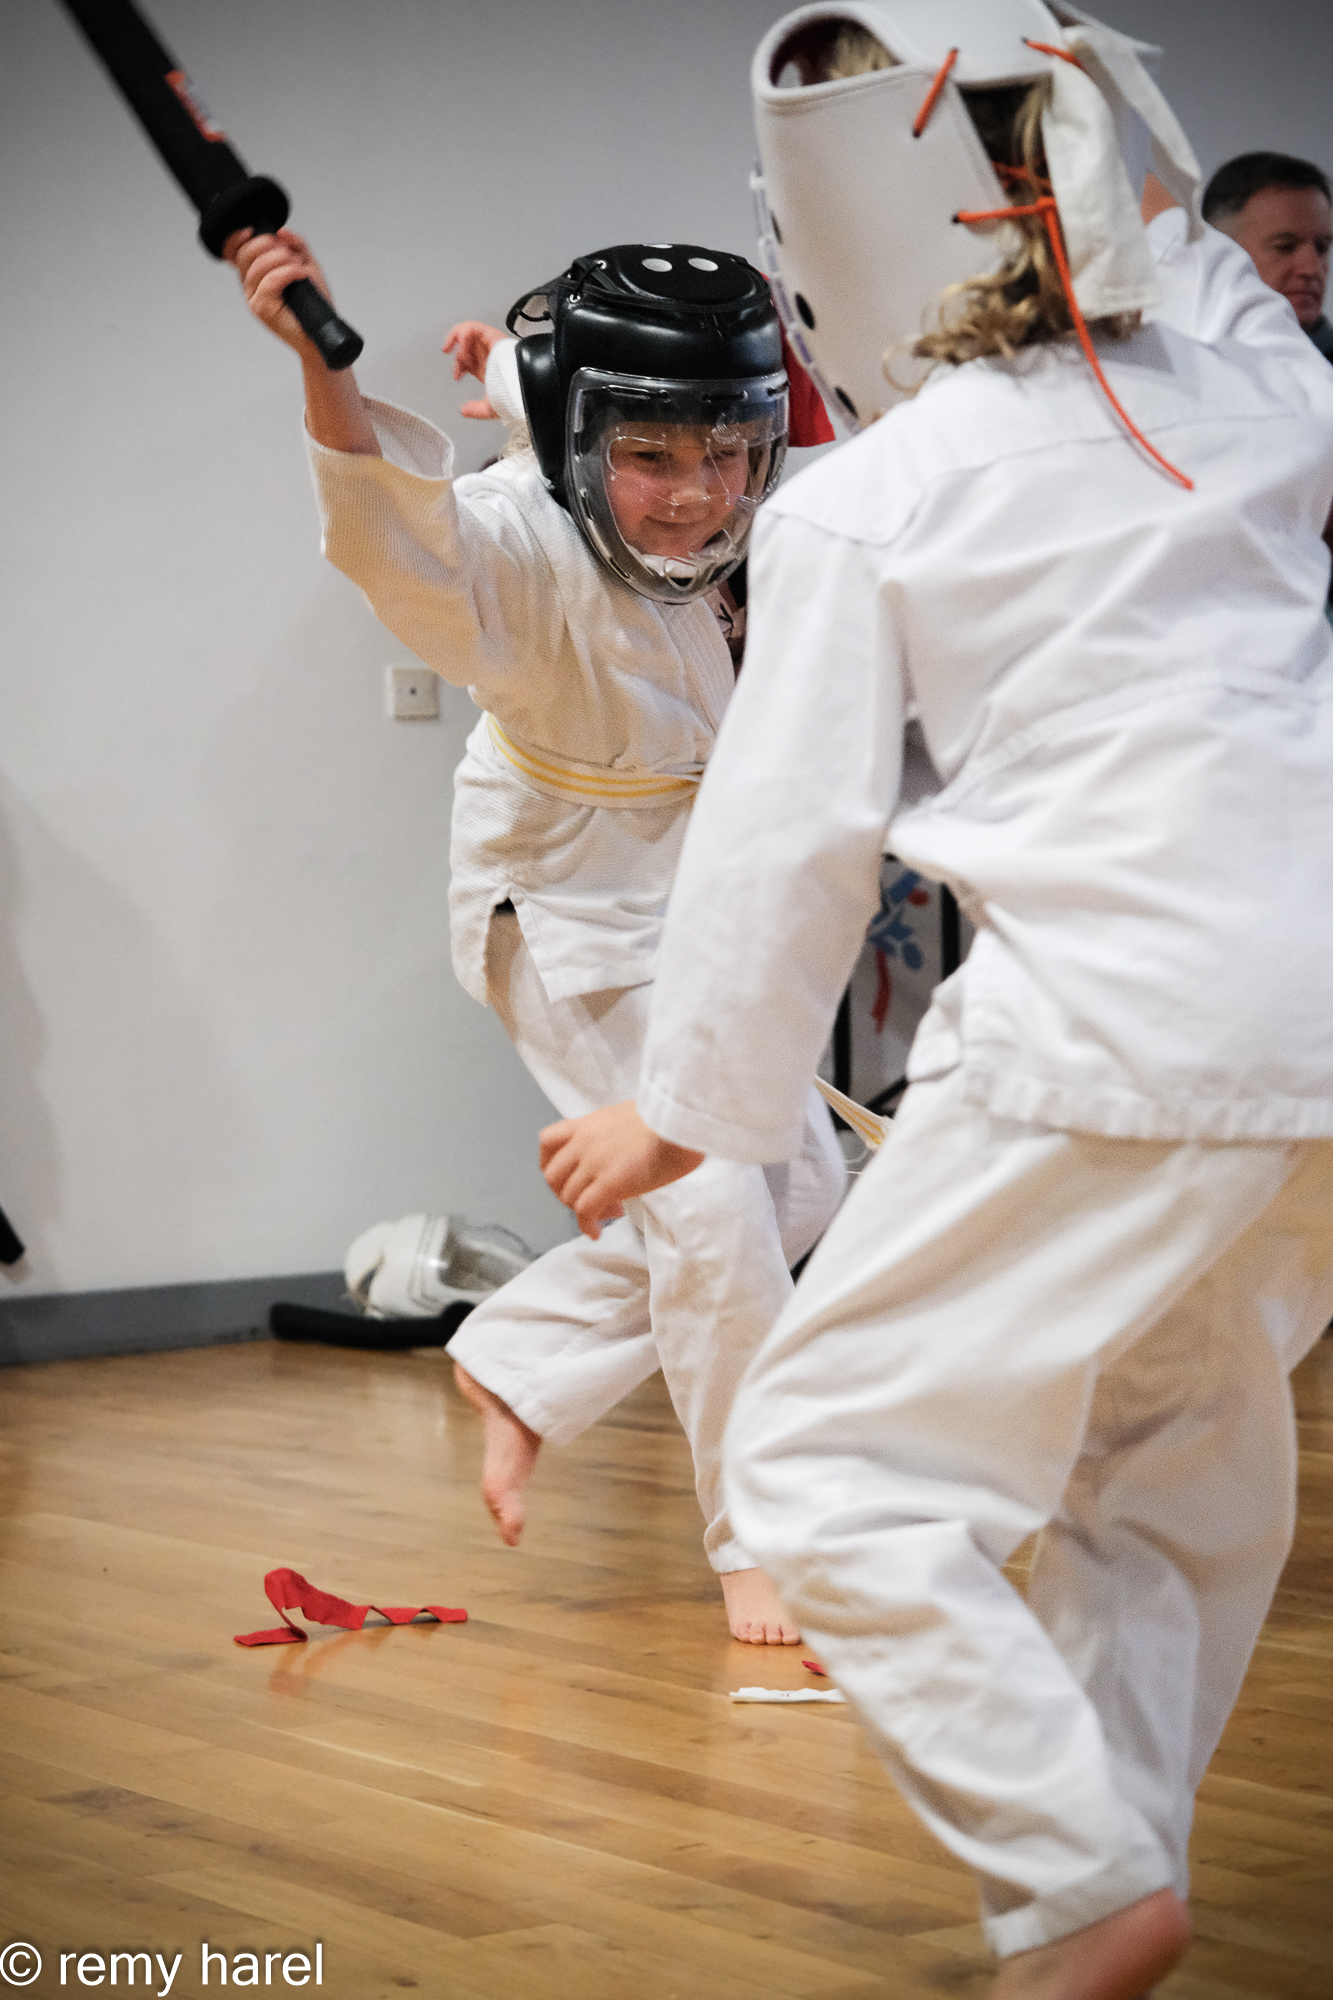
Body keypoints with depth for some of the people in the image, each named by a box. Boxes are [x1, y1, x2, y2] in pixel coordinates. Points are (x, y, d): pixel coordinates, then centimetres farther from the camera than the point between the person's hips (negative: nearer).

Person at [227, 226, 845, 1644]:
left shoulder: (692, 522, -11)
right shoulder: (532, 551, -31)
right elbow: (404, 529, -54)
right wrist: (323, 367, -69)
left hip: (684, 888, 9)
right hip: (569, 903, -8)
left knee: (796, 1177, 14)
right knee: (711, 1198, -12)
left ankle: (517, 1368, 23)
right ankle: (759, 1542, 6)